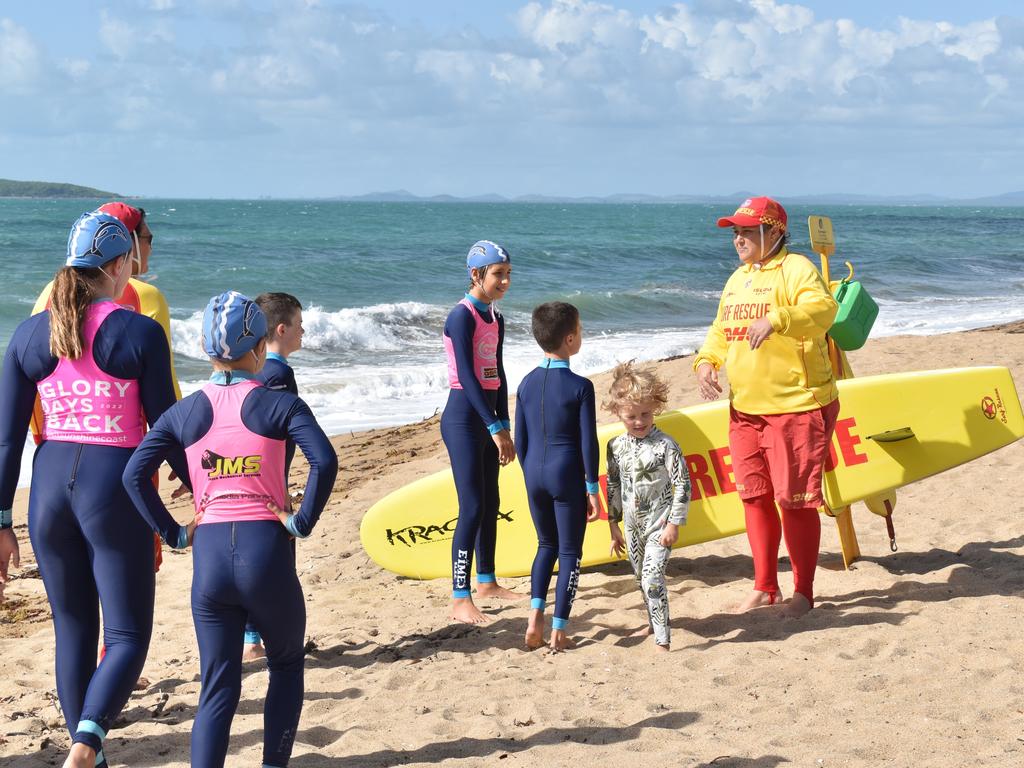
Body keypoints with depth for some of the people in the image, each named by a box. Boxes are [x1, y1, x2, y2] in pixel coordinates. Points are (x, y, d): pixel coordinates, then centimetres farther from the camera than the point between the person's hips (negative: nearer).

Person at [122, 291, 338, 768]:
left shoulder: (184, 413, 7)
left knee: (218, 690, 9)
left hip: (209, 555, 2)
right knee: (286, 665, 22)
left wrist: (173, 533, 4)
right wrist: (303, 523, -7)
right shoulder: (280, 404, -2)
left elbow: (134, 475, -2)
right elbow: (324, 461, -17)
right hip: (268, 551, -2)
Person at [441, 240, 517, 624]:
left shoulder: (495, 319, 12)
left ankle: (486, 581, 28)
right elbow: (467, 376, -20)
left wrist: (504, 429, 10)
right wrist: (495, 428, -21)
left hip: (488, 416, 9)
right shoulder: (462, 316, -14)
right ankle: (460, 600, -7)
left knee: (490, 504, 15)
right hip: (464, 417, -8)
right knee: (472, 509, -10)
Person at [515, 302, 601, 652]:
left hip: (535, 475, 5)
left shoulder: (527, 383, 3)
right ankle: (558, 630, 7)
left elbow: (520, 442, 6)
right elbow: (588, 443, -11)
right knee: (570, 553, 7)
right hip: (568, 477, -5)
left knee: (546, 545, 21)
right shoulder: (580, 386, -11)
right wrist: (592, 489, -3)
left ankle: (535, 617, 8)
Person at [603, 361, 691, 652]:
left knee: (652, 578, -15)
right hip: (633, 526, 6)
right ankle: (654, 622, 39)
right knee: (641, 578, 18)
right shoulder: (616, 446, 1)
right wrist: (614, 525, 12)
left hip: (659, 524, -6)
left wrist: (674, 524, -13)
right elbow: (613, 486, 11)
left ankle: (662, 641, -12)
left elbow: (682, 485, -12)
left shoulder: (665, 445, -15)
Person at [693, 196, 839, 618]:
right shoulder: (738, 279, 17)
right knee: (754, 496, 13)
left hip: (796, 407, -8)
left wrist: (776, 319, -44)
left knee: (795, 500, -2)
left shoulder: (795, 269, -10)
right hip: (744, 409, 8)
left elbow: (823, 308, -28)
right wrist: (706, 362, 5)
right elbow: (720, 331, 24)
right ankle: (764, 586, 26)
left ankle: (803, 592, 10)